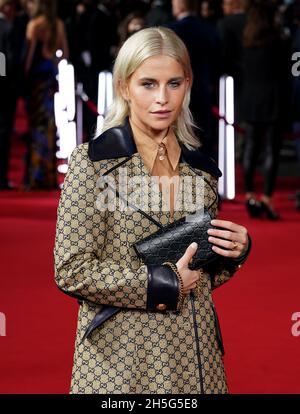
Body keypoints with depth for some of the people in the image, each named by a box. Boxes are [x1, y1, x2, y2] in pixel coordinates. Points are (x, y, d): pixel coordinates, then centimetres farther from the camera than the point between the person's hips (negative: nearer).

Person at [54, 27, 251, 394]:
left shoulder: (201, 168, 9)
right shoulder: (93, 161, -6)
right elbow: (71, 271, -13)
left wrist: (235, 251, -2)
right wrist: (164, 283, -13)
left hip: (196, 357, 5)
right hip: (122, 361, -5)